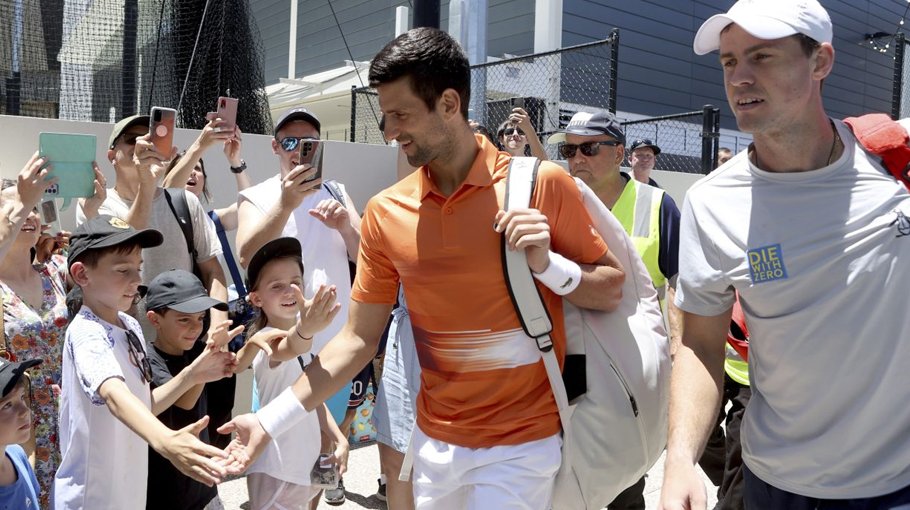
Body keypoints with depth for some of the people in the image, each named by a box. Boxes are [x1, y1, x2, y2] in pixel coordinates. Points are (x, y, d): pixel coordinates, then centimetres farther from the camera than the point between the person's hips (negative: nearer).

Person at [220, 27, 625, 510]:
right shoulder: (385, 212, -4)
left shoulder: (541, 183, -12)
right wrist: (271, 419, -4)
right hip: (434, 441, 3)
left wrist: (546, 263, -21)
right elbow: (358, 340, 0)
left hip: (521, 443, -3)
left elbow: (612, 292, -3)